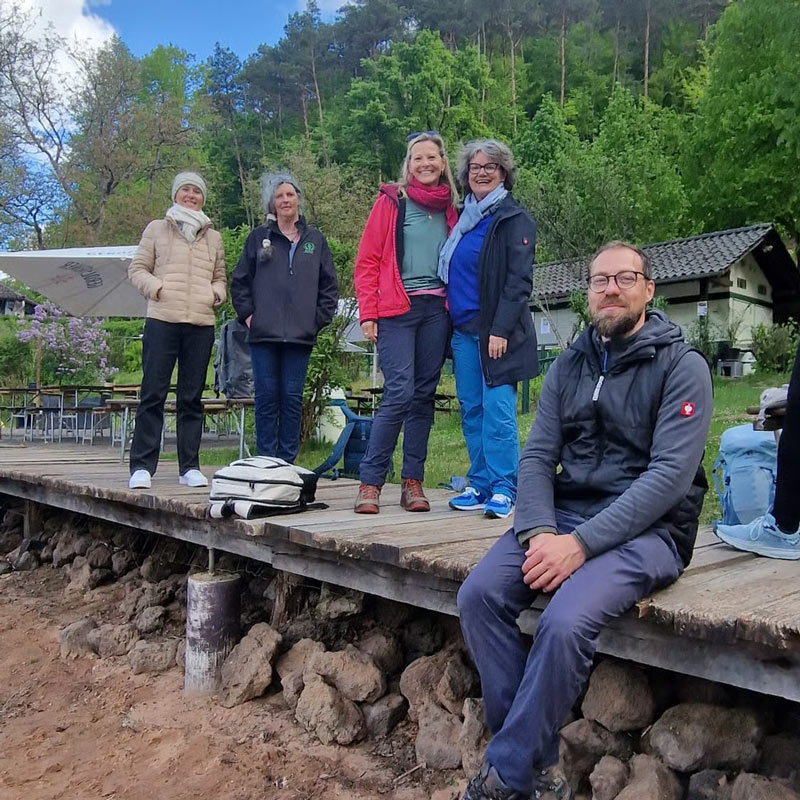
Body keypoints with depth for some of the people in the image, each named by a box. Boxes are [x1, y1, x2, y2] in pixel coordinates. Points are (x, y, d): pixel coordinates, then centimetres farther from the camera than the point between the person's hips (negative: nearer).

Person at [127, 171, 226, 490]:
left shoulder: (213, 237, 19)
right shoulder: (157, 229, 12)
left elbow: (220, 276, 24)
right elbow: (137, 269, 9)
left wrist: (216, 293, 2)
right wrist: (155, 287, -9)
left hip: (201, 324, 2)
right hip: (162, 320, -2)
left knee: (192, 398, 5)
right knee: (153, 394, -5)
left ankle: (190, 466, 10)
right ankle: (142, 466, -1)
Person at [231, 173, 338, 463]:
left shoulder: (315, 240, 12)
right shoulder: (259, 238, 10)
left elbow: (329, 286, 13)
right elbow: (239, 281, 12)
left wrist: (318, 320, 4)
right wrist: (247, 314, 1)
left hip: (300, 335, 1)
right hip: (263, 334, 0)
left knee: (292, 398, 2)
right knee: (267, 397, 1)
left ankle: (287, 461, 9)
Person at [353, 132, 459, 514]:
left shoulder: (449, 208, 16)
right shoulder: (391, 201, 5)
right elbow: (367, 261, 1)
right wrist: (368, 314, -6)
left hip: (437, 310, 4)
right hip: (397, 310, -4)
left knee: (424, 396, 5)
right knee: (399, 393, -13)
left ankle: (412, 482, 12)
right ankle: (369, 482, -3)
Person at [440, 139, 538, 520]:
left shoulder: (514, 218, -2)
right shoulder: (464, 217, 18)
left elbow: (519, 280, -10)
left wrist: (501, 329, -18)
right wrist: (448, 324, 14)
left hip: (495, 331, -7)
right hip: (462, 330, 7)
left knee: (498, 411, -8)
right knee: (471, 411, 8)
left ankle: (504, 488, 0)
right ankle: (480, 485, 17)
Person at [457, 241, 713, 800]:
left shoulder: (682, 366, -5)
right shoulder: (569, 366, 11)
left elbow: (670, 475, -15)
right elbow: (537, 458, 6)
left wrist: (581, 544, -23)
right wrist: (541, 533, -13)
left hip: (646, 530, -5)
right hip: (562, 516, 5)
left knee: (565, 622, -31)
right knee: (478, 596, -18)